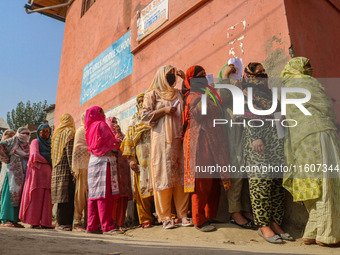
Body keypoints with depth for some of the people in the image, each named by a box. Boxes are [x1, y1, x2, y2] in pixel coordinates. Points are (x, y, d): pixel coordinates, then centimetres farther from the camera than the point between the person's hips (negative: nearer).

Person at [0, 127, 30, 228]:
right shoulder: (13, 140, 2)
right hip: (12, 172, -7)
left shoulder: (27, 146, 20)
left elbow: (28, 159, 26)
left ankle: (14, 220, 8)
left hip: (21, 175, 7)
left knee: (18, 196, 5)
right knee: (10, 195, -8)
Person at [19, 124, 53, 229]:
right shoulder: (35, 142, 4)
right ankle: (34, 222, -4)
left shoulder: (49, 144, 22)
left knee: (46, 199, 0)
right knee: (36, 197, -8)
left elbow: (53, 159, 24)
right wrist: (47, 161, -1)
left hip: (47, 174, 6)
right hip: (37, 172, -6)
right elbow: (35, 155, -10)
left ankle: (45, 223, 1)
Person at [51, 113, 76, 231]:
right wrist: (72, 168, -16)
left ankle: (60, 222, 10)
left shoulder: (57, 133, 20)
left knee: (62, 195, 8)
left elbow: (54, 153, 20)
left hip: (57, 168, 7)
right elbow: (70, 152, -12)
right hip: (66, 168, -7)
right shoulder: (69, 133, -2)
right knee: (68, 195, -7)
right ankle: (64, 222, -9)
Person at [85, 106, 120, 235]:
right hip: (104, 161, -8)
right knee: (105, 195, -11)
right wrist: (116, 151, 7)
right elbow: (110, 142, -11)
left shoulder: (90, 128, 20)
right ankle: (107, 227, -12)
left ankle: (91, 226, 10)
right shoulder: (101, 125, -3)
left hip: (93, 162, 8)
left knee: (94, 195, 7)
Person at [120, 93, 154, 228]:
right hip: (142, 157, 1)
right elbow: (129, 140, 10)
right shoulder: (135, 119, 19)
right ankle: (145, 219, 3)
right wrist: (131, 158, -3)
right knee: (142, 185, -3)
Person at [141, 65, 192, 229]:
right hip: (162, 140, -4)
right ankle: (165, 217, 0)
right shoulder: (153, 94, 9)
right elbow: (144, 115, 3)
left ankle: (183, 214, 4)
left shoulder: (179, 94, 21)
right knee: (164, 174, -7)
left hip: (179, 138, 4)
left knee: (181, 175, -1)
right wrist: (164, 110, -8)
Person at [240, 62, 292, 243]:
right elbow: (249, 116, -7)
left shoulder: (269, 91, 25)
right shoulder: (248, 91, 5)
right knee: (261, 181, -9)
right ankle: (263, 225, -4)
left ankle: (275, 223, 8)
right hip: (257, 137, -7)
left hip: (276, 139, 7)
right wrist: (256, 137, -18)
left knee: (277, 181, 3)